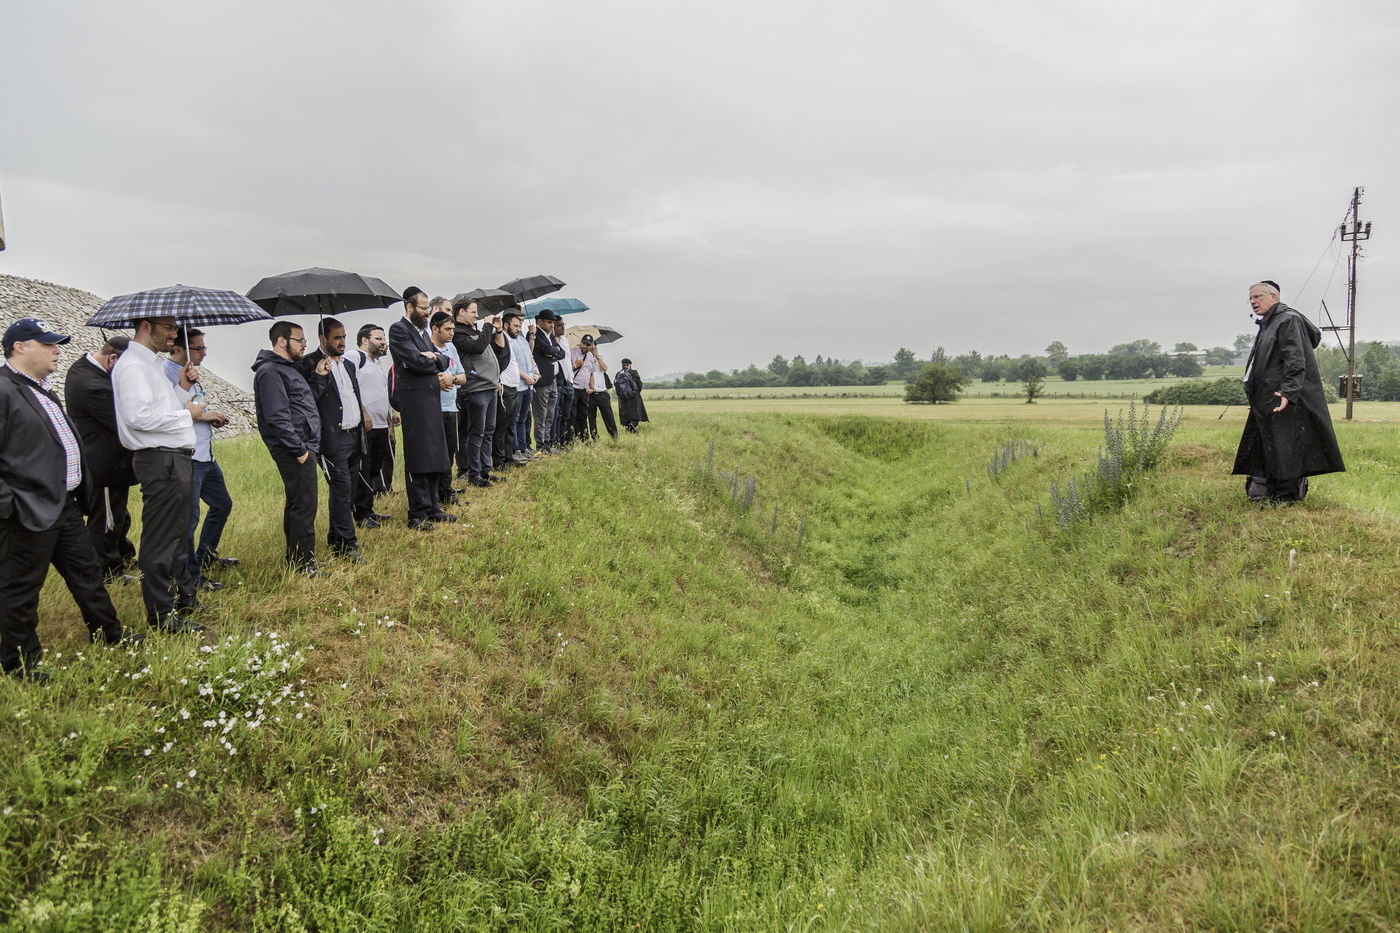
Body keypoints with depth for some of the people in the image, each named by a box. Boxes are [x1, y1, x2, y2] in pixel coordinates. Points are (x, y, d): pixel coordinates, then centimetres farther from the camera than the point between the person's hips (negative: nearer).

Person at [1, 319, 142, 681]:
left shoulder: (43, 389, 15)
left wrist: (81, 487, 20)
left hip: (65, 503, 10)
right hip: (29, 512, -9)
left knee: (87, 573, 20)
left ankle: (108, 633, 35)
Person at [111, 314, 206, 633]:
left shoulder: (153, 364, 19)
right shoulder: (132, 365, -13)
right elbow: (139, 416, -23)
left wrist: (183, 388, 7)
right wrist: (187, 413, -14)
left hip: (176, 458, 11)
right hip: (159, 461, -11)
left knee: (178, 535, 20)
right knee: (160, 541, -4)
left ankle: (184, 597, 33)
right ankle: (162, 615, 4)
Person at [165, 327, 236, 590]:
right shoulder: (167, 373, -16)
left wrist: (212, 419, 10)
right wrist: (201, 415, -18)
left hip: (206, 455, 10)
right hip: (186, 458, -10)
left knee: (222, 504, 22)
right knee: (189, 517, -3)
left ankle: (206, 555, 38)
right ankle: (191, 576, 7)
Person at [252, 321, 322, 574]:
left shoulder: (288, 368, 20)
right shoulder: (270, 371, -13)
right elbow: (277, 417, -20)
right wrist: (299, 450, -19)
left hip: (305, 447, 11)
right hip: (295, 451, -11)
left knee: (297, 505, 16)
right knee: (304, 506, -8)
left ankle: (296, 560, 25)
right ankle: (304, 565, -3)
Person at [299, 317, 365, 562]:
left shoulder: (348, 365, 19)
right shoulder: (309, 365, -7)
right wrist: (318, 377, -25)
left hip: (354, 436, 8)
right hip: (333, 438, -8)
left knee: (348, 491, 12)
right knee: (341, 489, -9)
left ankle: (336, 538, 22)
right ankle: (347, 545, -5)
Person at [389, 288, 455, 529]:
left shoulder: (423, 331, 19)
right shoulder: (398, 330, -8)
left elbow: (443, 360, 13)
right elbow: (416, 361, -19)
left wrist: (434, 357, -9)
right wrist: (435, 364, 0)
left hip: (431, 399, 9)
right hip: (414, 401, -9)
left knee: (434, 457, 12)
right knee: (418, 459, -4)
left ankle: (431, 508, 22)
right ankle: (417, 515, 3)